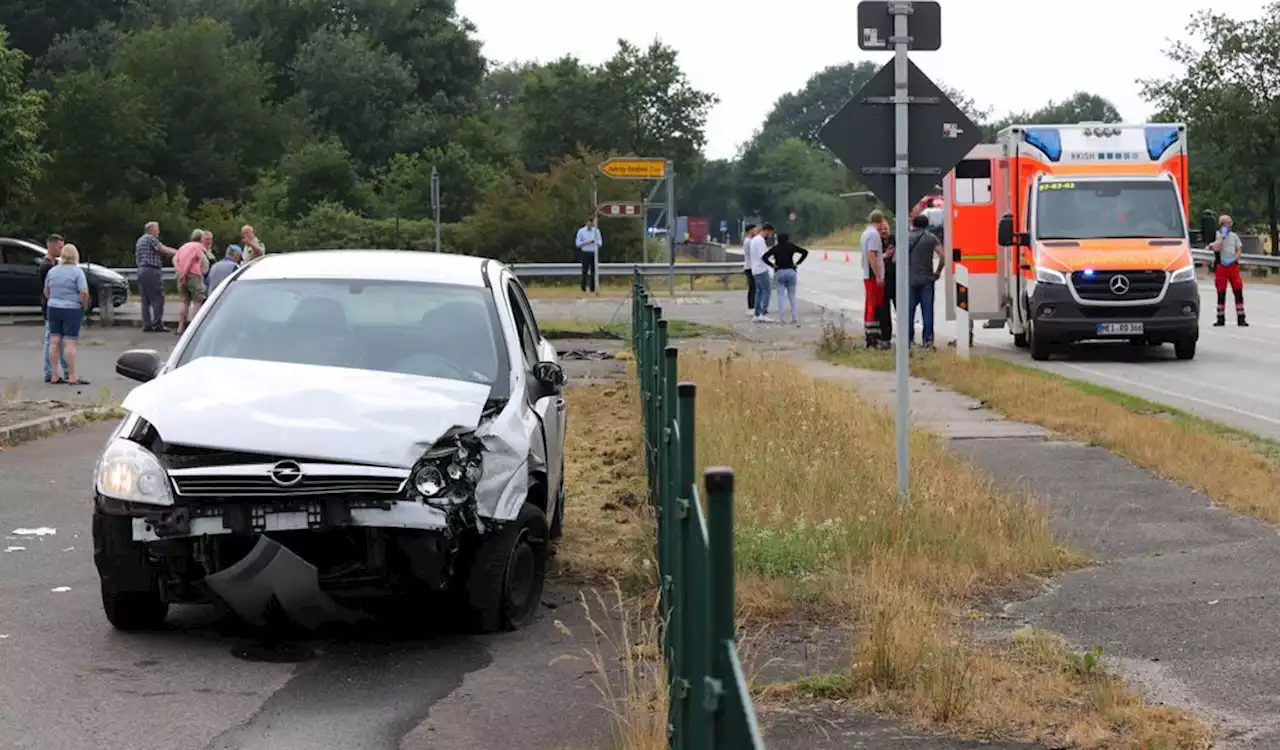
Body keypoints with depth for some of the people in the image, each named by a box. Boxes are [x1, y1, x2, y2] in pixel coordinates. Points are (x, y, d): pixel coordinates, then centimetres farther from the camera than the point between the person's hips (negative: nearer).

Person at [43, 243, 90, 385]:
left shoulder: (52, 271, 6)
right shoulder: (77, 271, -10)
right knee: (70, 343, -6)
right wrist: (84, 306, -2)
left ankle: (54, 376, 9)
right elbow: (84, 293, -17)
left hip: (53, 309, 5)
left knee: (54, 342, 8)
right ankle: (72, 377, -6)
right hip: (72, 310, -5)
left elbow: (46, 292, 14)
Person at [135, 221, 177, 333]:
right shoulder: (151, 239, -7)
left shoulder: (140, 241, 22)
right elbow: (164, 250, -12)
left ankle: (146, 324, 4)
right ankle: (157, 324, -11)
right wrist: (178, 252, -8)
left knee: (146, 300, 7)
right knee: (158, 298, -8)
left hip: (141, 270, 9)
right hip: (152, 270, -9)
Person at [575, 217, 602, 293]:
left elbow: (600, 242, 9)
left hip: (594, 253, 2)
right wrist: (586, 242, -12)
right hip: (585, 253, -2)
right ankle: (583, 287, -3)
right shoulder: (581, 231, 2)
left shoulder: (596, 231, 7)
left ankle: (593, 287, 1)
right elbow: (577, 243, 2)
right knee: (585, 271, -8)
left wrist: (597, 242, -14)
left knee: (593, 270, -2)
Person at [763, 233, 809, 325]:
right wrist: (797, 263, 1)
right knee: (792, 296, 8)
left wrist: (773, 265, -3)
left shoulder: (775, 248, -3)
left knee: (780, 296, 3)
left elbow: (765, 257, -12)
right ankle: (794, 317, 3)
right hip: (791, 272, 2)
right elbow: (805, 252, 0)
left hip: (779, 272, -2)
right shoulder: (792, 247, 2)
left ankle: (782, 318, -1)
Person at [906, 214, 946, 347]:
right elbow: (942, 256, -9)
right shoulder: (931, 237, 0)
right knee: (927, 310, 3)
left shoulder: (906, 238, 1)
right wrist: (938, 271, 3)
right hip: (927, 280, 0)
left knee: (909, 309, 6)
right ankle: (928, 339, -1)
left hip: (910, 280, 0)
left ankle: (908, 338, 5)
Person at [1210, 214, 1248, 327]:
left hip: (1233, 266, 2)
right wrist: (1223, 236, -15)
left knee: (1238, 291, -4)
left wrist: (1233, 259, -8)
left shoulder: (1234, 236, 11)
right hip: (1221, 267, -2)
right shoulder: (1217, 235, 1)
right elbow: (1216, 248, -16)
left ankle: (1241, 318, -3)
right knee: (1221, 293, 2)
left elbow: (1238, 251, 10)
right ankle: (1221, 319, 9)